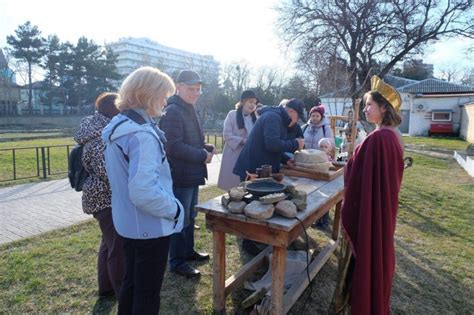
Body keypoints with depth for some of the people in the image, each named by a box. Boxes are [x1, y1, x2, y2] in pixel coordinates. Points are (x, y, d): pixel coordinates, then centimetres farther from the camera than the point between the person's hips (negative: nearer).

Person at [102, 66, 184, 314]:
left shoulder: (117, 126, 6)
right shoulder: (142, 134, -25)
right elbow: (143, 192, -32)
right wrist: (174, 209, -17)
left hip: (128, 222, 9)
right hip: (150, 226, -9)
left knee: (131, 284, 25)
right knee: (147, 293, 10)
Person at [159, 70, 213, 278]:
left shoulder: (189, 110, 14)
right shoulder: (172, 112, -17)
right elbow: (174, 147, -26)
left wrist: (207, 148, 3)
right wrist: (202, 156, -17)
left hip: (192, 175, 10)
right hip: (180, 176, -10)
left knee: (190, 217, 20)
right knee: (180, 220, 2)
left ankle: (188, 251, 37)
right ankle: (177, 262, 17)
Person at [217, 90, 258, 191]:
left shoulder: (254, 117, 13)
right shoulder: (232, 114, -3)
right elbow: (227, 135, -9)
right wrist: (245, 141, -18)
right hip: (234, 157, -4)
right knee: (233, 186, 0)